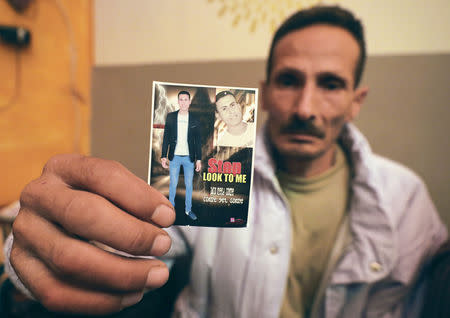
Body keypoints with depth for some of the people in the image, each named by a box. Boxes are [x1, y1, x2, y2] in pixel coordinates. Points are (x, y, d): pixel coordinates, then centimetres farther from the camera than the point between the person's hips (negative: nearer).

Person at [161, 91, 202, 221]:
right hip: (174, 157, 0)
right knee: (173, 184, 8)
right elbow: (166, 137, 2)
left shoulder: (194, 119, 1)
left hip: (189, 157, 1)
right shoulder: (170, 116, 1)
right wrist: (163, 156, -2)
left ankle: (188, 209, 25)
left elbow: (198, 140, 4)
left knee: (189, 185, 9)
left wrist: (199, 159, 0)